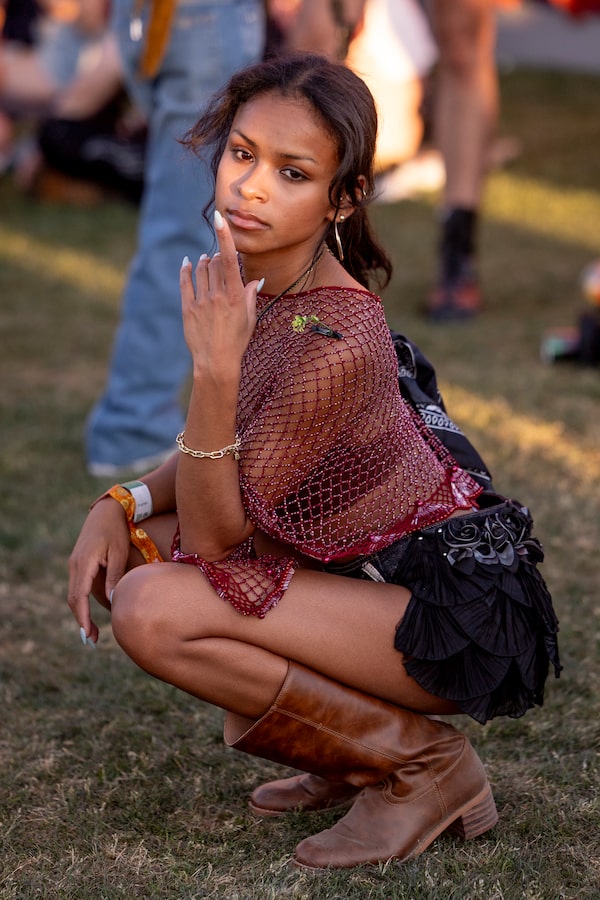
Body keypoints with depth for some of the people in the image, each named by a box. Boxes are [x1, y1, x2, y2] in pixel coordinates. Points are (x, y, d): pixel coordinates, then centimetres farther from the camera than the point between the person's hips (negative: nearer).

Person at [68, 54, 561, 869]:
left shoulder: (336, 340, -28)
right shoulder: (258, 276, -1)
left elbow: (213, 534, -21)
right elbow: (220, 461, 13)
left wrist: (216, 366, -32)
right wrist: (119, 506, -5)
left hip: (461, 616, -9)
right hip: (366, 572, 9)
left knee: (155, 612, -22)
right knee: (122, 553, 5)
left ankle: (422, 761, -5)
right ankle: (353, 751, 13)